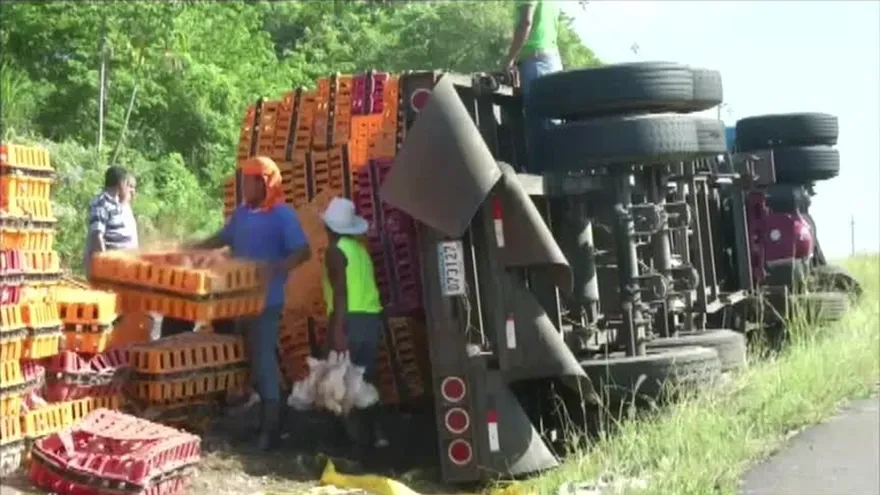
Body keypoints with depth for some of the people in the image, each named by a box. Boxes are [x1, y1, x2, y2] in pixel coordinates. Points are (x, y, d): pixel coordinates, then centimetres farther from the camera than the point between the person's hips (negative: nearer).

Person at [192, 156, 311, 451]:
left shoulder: (282, 215, -11)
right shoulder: (242, 212, 10)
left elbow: (303, 252, -18)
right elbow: (222, 239, 21)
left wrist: (275, 268, -32)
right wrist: (191, 249, 10)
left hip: (266, 300, -7)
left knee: (263, 358, -7)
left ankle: (270, 427, -3)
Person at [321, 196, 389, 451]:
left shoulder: (335, 251, -6)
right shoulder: (360, 249, 17)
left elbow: (341, 293, -16)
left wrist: (338, 330, -20)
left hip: (352, 320, -8)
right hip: (372, 318, 8)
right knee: (365, 379, 13)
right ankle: (376, 434, 11)